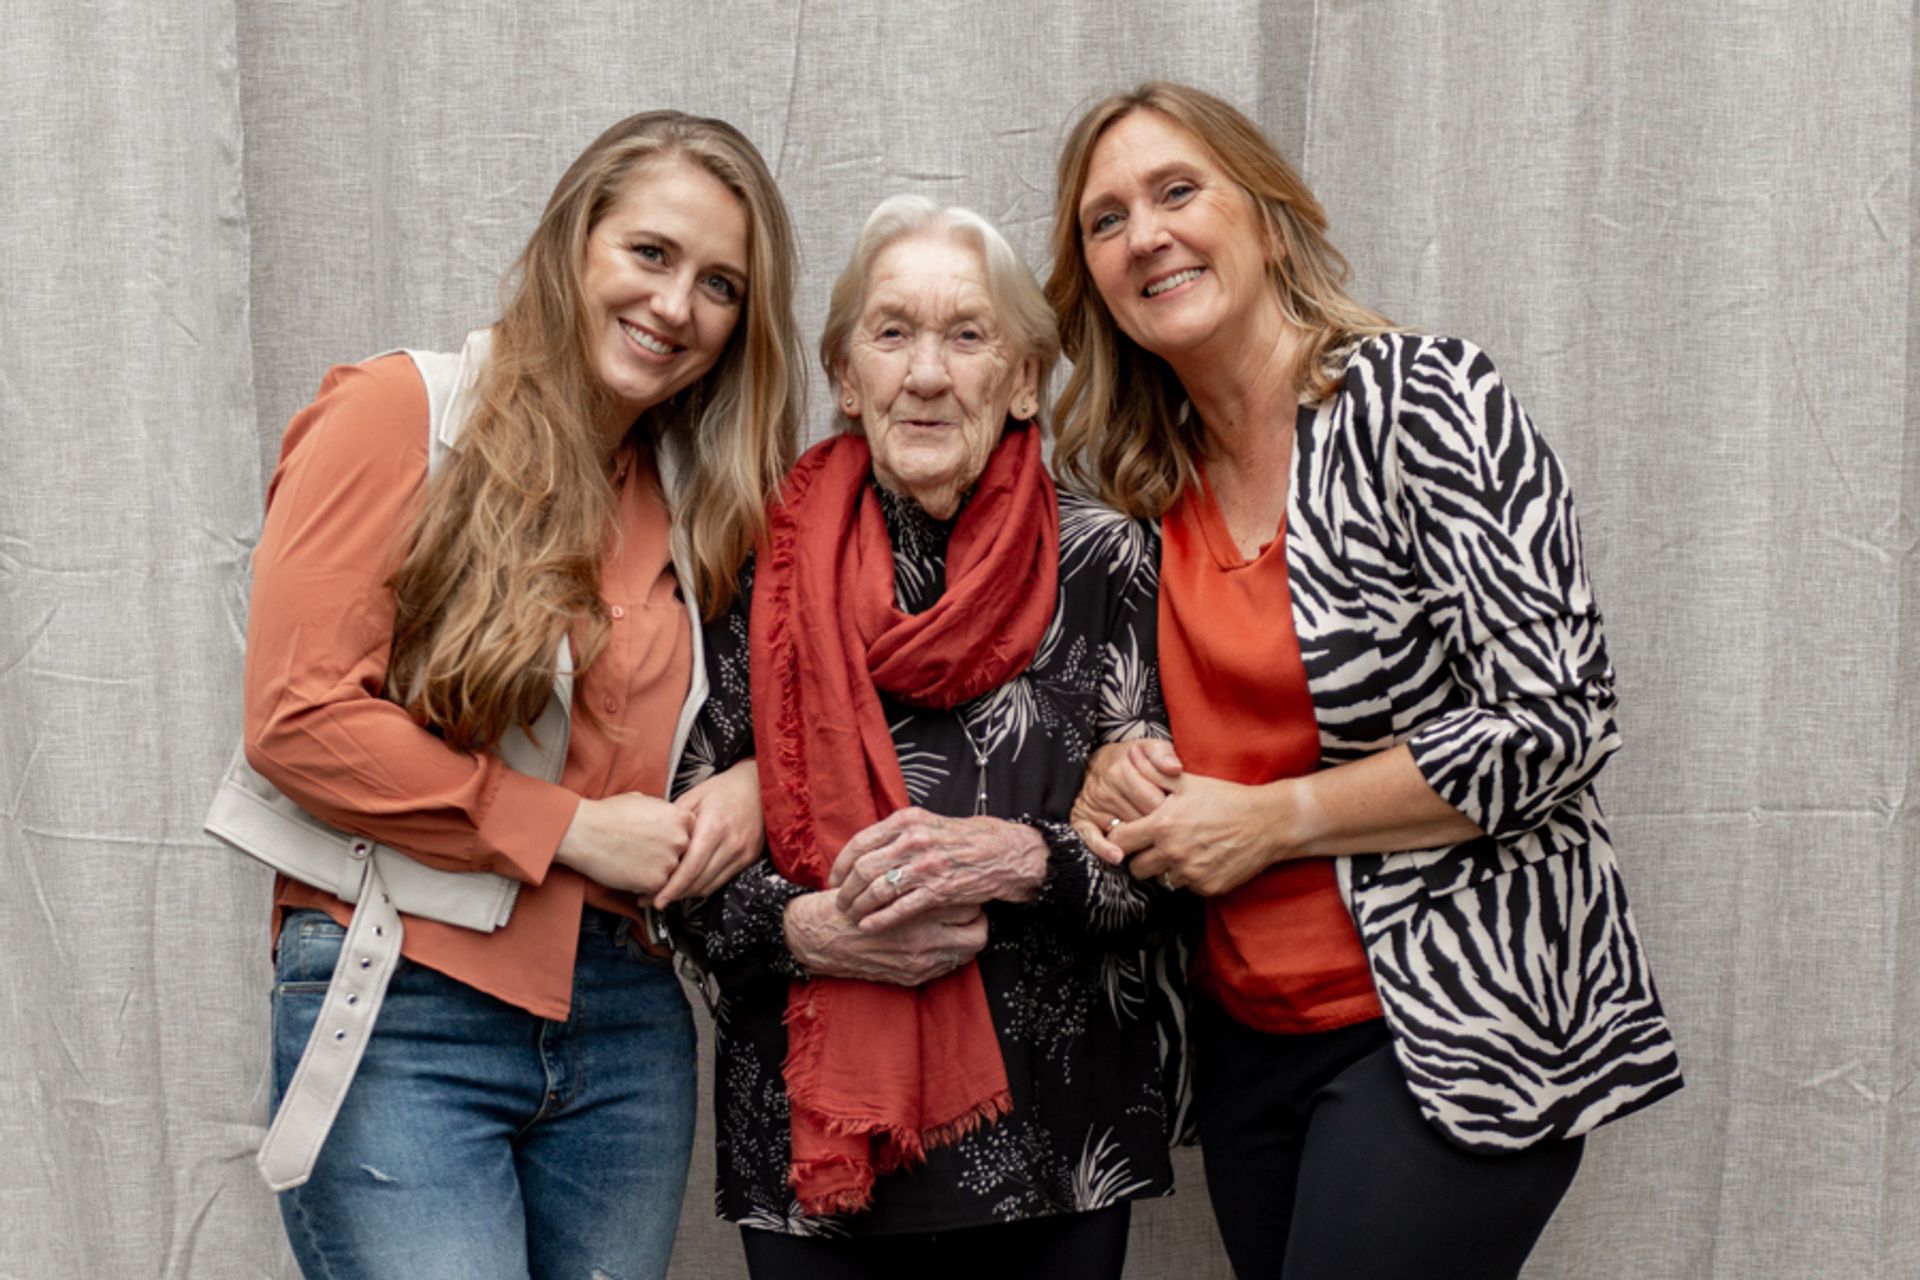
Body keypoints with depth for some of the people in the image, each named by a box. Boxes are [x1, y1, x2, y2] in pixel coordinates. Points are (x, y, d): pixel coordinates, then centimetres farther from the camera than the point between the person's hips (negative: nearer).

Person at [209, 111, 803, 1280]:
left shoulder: (698, 492, 12)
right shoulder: (402, 413, -5)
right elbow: (296, 715, -11)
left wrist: (751, 779, -3)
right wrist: (570, 827, -10)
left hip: (626, 1018, 6)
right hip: (405, 1009, -5)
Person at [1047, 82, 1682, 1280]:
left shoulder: (1421, 397, -10)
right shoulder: (1149, 485, 7)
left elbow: (1555, 720, -17)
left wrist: (1270, 818, -14)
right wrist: (1117, 772, -3)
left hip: (1454, 1018, -6)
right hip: (1250, 1035, 6)